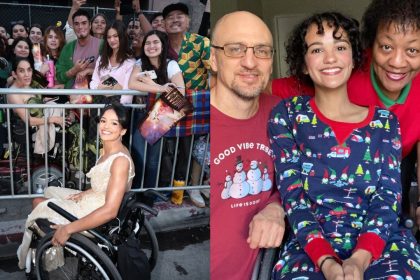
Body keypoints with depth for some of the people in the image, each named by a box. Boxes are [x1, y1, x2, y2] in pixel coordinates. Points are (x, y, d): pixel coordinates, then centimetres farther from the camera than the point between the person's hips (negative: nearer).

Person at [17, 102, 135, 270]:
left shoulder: (120, 160, -29)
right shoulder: (108, 150, 0)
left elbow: (110, 211, -33)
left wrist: (68, 229, -29)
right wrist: (86, 193, 1)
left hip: (98, 217, -9)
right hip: (92, 201, 9)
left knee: (40, 206, 3)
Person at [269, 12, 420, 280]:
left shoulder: (385, 121, 11)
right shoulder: (286, 115, 7)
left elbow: (388, 195, 1)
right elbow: (292, 194, -1)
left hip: (381, 242, 1)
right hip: (311, 245, 0)